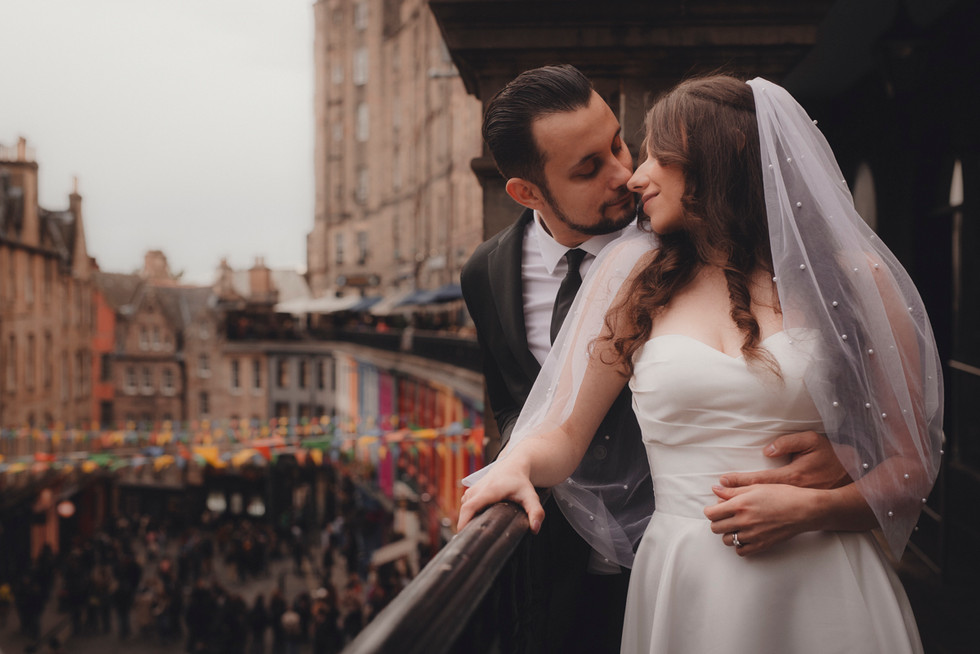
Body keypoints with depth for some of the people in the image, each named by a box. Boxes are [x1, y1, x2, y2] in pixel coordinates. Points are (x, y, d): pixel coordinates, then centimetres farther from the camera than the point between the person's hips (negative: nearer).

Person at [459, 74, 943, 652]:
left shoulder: (852, 280, 0)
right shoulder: (634, 276, 6)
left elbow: (911, 467, 1)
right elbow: (565, 433, 4)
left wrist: (809, 509, -14)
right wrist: (519, 463, -17)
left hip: (823, 590, -1)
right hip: (681, 591, 2)